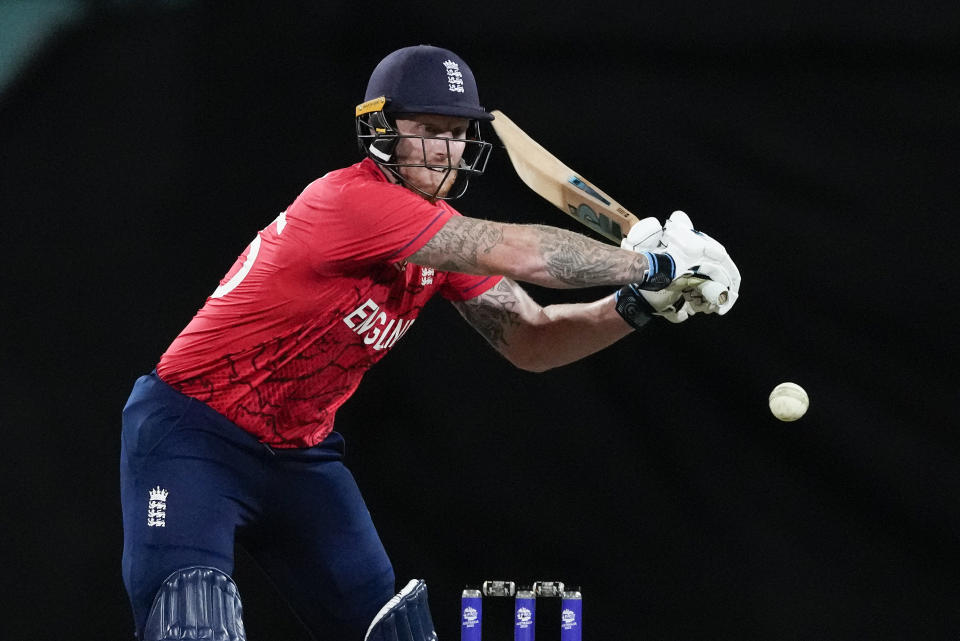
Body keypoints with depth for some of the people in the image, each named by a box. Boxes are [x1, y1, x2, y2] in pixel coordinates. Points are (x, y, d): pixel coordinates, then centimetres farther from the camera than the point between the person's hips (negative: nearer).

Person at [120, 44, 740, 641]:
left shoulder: (445, 237, 3)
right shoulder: (353, 200, -26)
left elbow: (528, 339, 2)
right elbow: (519, 254, -32)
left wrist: (638, 305, -13)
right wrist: (653, 264, -23)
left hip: (299, 455, 9)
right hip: (192, 436, -9)